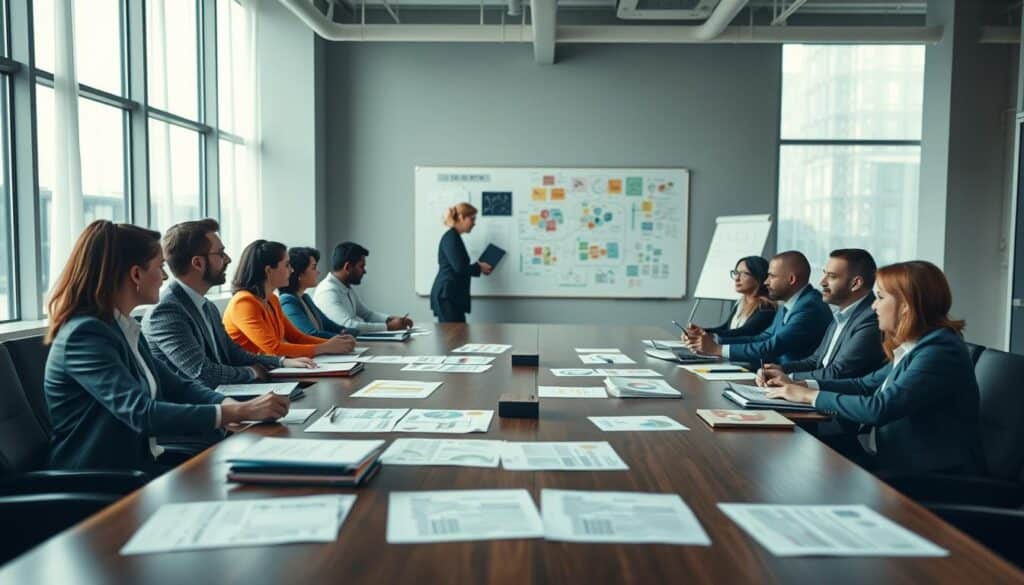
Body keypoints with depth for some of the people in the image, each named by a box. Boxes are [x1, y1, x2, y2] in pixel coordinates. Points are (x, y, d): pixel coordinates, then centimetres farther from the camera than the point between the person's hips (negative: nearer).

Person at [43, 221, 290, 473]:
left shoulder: (126, 328, 10)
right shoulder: (85, 334, -18)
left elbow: (177, 388, 9)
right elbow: (141, 413, -28)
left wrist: (235, 405, -10)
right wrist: (239, 412, -30)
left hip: (138, 464, 8)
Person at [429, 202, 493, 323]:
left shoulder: (454, 237, 19)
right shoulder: (451, 237, -11)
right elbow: (459, 268, -18)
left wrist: (478, 267, 9)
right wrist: (479, 267, -3)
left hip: (453, 295, 10)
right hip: (446, 295, -10)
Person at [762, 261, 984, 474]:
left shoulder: (939, 351, -21)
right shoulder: (914, 346, 9)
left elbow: (879, 409, -27)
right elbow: (866, 384, 13)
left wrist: (810, 396, -17)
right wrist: (801, 385, 2)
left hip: (927, 472, -8)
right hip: (895, 454, 8)